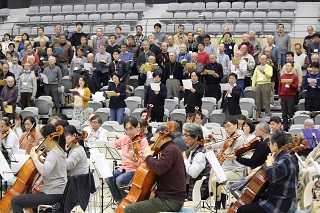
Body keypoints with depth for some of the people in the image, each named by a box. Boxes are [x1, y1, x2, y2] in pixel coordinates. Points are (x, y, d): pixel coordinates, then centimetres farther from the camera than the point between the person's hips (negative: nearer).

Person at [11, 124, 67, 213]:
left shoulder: (53, 153, -19)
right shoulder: (60, 151, 10)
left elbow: (44, 171, -36)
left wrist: (35, 158, -21)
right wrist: (39, 155, 9)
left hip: (52, 195, -10)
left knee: (15, 201, -8)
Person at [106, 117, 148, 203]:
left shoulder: (142, 141, -10)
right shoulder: (125, 139, 8)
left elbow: (142, 162, -19)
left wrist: (134, 158, -39)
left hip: (136, 170, -6)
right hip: (124, 167, 6)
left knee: (119, 180, -29)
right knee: (108, 178, -17)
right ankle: (119, 201, 0)